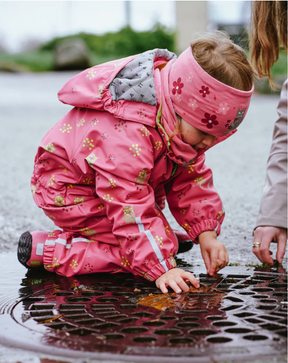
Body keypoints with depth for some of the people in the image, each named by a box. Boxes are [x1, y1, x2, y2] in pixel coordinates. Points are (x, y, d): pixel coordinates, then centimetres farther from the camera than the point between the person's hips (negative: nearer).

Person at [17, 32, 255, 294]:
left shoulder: (184, 124, -11)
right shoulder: (128, 135, -40)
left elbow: (192, 179, -2)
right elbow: (131, 209, -39)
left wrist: (206, 233, -12)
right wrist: (161, 268, -41)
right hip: (68, 193, -9)